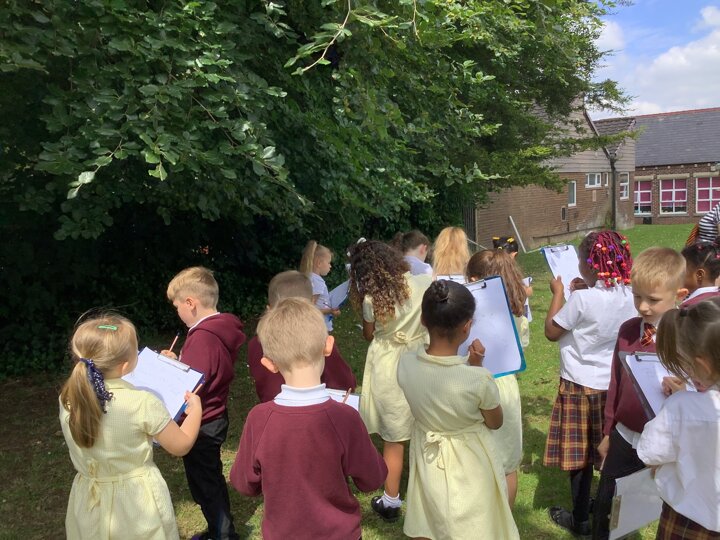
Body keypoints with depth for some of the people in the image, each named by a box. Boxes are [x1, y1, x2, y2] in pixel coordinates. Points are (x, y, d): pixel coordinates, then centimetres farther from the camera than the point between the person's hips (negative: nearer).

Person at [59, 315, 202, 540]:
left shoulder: (67, 400, -13)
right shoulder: (143, 403, -26)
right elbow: (181, 446, -12)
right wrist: (196, 409, 5)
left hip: (89, 502, 4)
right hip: (138, 501, -4)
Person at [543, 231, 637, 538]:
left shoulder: (582, 299, -22)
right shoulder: (629, 296, -4)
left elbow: (551, 332, -10)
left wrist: (558, 293, -2)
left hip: (581, 385, -6)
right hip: (615, 384, 6)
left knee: (579, 453, 7)